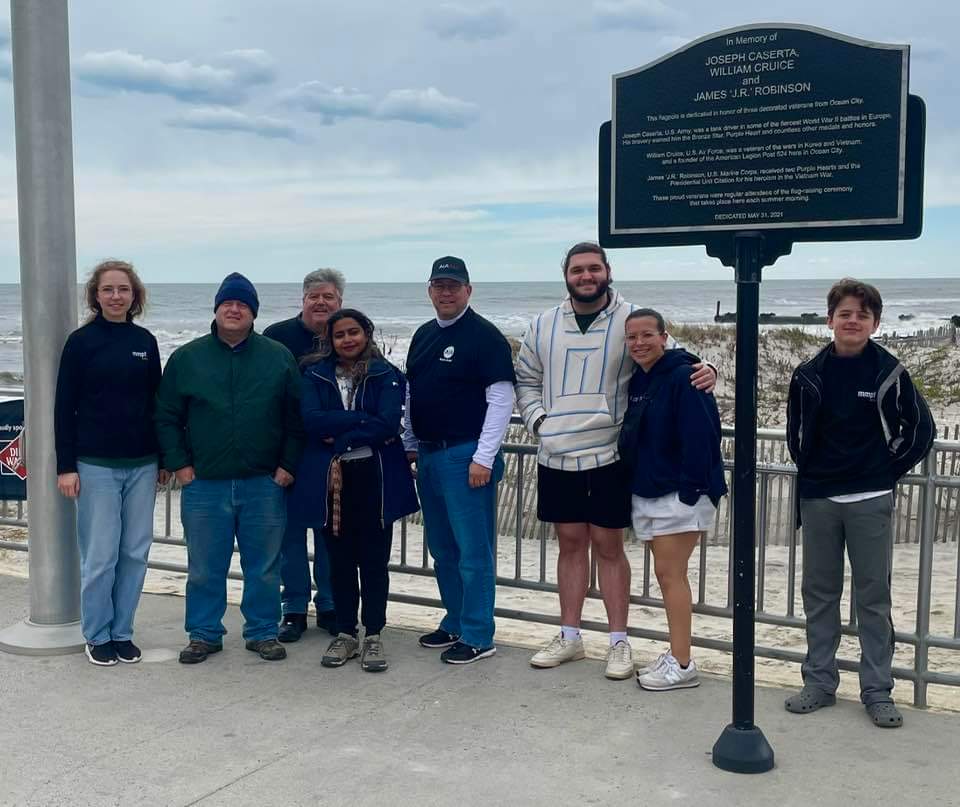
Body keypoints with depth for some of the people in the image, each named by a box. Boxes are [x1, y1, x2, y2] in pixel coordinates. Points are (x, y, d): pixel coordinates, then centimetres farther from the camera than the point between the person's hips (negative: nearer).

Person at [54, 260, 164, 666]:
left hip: (142, 464, 4)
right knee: (100, 555, 0)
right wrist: (66, 466, -7)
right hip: (96, 465, -4)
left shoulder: (145, 341, 7)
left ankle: (122, 632, 19)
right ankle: (97, 636, 15)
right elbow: (64, 407, -3)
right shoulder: (81, 341, -3)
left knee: (135, 552, 7)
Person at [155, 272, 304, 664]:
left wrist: (288, 464, -1)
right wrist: (178, 464, -2)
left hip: (264, 485, 0)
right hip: (204, 485, 0)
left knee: (264, 566, 9)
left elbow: (296, 418, 6)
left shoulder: (279, 357, 4)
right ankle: (204, 633, 23)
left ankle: (263, 631, 23)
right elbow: (166, 417, 6)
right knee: (204, 568, 8)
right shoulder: (186, 358, 3)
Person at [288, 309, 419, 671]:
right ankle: (345, 634, 22)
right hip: (330, 479, 2)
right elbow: (311, 420, -9)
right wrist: (362, 418, -14)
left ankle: (373, 636, 14)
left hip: (374, 478, -2)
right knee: (339, 559, 10)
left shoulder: (386, 375, 1)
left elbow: (388, 424, -13)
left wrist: (339, 440, -13)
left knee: (373, 560, 4)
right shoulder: (315, 375, 7)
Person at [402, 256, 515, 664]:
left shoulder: (484, 336, -9)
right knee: (442, 549, 15)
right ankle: (455, 623, 28)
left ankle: (477, 636, 5)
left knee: (473, 551, -3)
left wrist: (484, 457, -17)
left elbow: (501, 399, -14)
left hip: (465, 457, -8)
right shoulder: (423, 335, 15)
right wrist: (410, 446, 17)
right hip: (428, 456, 8)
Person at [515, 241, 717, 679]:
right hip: (557, 457, 3)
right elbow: (526, 380, 17)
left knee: (608, 545, 4)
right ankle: (569, 636, 25)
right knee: (570, 543, 13)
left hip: (609, 455, -3)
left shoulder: (631, 319, -3)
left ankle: (619, 642, 16)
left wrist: (705, 369, -24)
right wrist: (537, 419, 1)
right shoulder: (543, 326, 8)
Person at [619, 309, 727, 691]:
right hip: (646, 494, 9)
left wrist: (690, 490, -21)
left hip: (680, 494, -8)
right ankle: (676, 656, 21)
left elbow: (699, 437, -20)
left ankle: (681, 665, -1)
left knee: (670, 574, -8)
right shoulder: (636, 380, 12)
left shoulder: (683, 378, -15)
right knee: (667, 575, 13)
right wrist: (633, 481, 15)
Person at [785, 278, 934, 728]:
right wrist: (809, 469, 8)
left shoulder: (889, 373, -4)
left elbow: (921, 429, 3)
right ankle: (819, 682, 20)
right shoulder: (810, 374, 2)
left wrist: (889, 470, 2)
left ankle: (878, 691, 13)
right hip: (818, 499, 3)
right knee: (819, 593, 9)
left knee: (874, 596, 4)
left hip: (871, 501, -2)